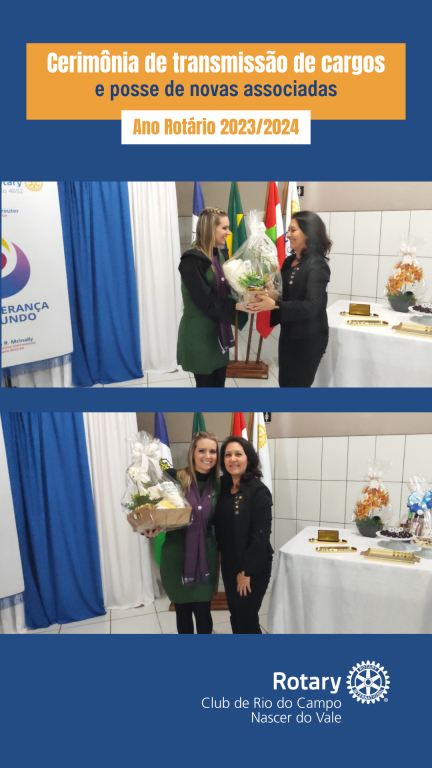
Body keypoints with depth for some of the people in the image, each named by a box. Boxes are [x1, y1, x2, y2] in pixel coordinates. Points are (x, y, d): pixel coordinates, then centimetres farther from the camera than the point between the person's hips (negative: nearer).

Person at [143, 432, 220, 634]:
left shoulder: (217, 485, 0)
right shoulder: (176, 479, -12)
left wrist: (219, 554, 9)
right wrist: (151, 529, -28)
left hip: (205, 556, 2)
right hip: (176, 556, -2)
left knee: (203, 612, 6)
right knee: (182, 612, 13)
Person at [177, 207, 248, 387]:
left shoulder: (221, 255, 7)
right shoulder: (192, 260, -18)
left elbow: (227, 289, 5)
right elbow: (205, 302, -22)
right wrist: (236, 306, -30)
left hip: (219, 329, 7)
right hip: (200, 333, -7)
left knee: (219, 382, 15)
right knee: (206, 383, 5)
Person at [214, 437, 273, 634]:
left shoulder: (259, 491, -17)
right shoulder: (223, 487, 2)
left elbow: (261, 535, -19)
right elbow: (220, 527, 8)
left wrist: (247, 571, -17)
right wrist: (223, 559, 1)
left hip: (253, 567, -6)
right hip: (229, 564, 6)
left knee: (246, 618, 5)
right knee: (236, 615, 17)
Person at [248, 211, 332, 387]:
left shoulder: (317, 265, -17)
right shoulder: (289, 261, 6)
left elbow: (312, 305, -27)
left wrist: (274, 305, -34)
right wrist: (266, 297, -9)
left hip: (308, 338, -8)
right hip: (288, 334, 8)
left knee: (298, 384, 5)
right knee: (285, 382, 17)